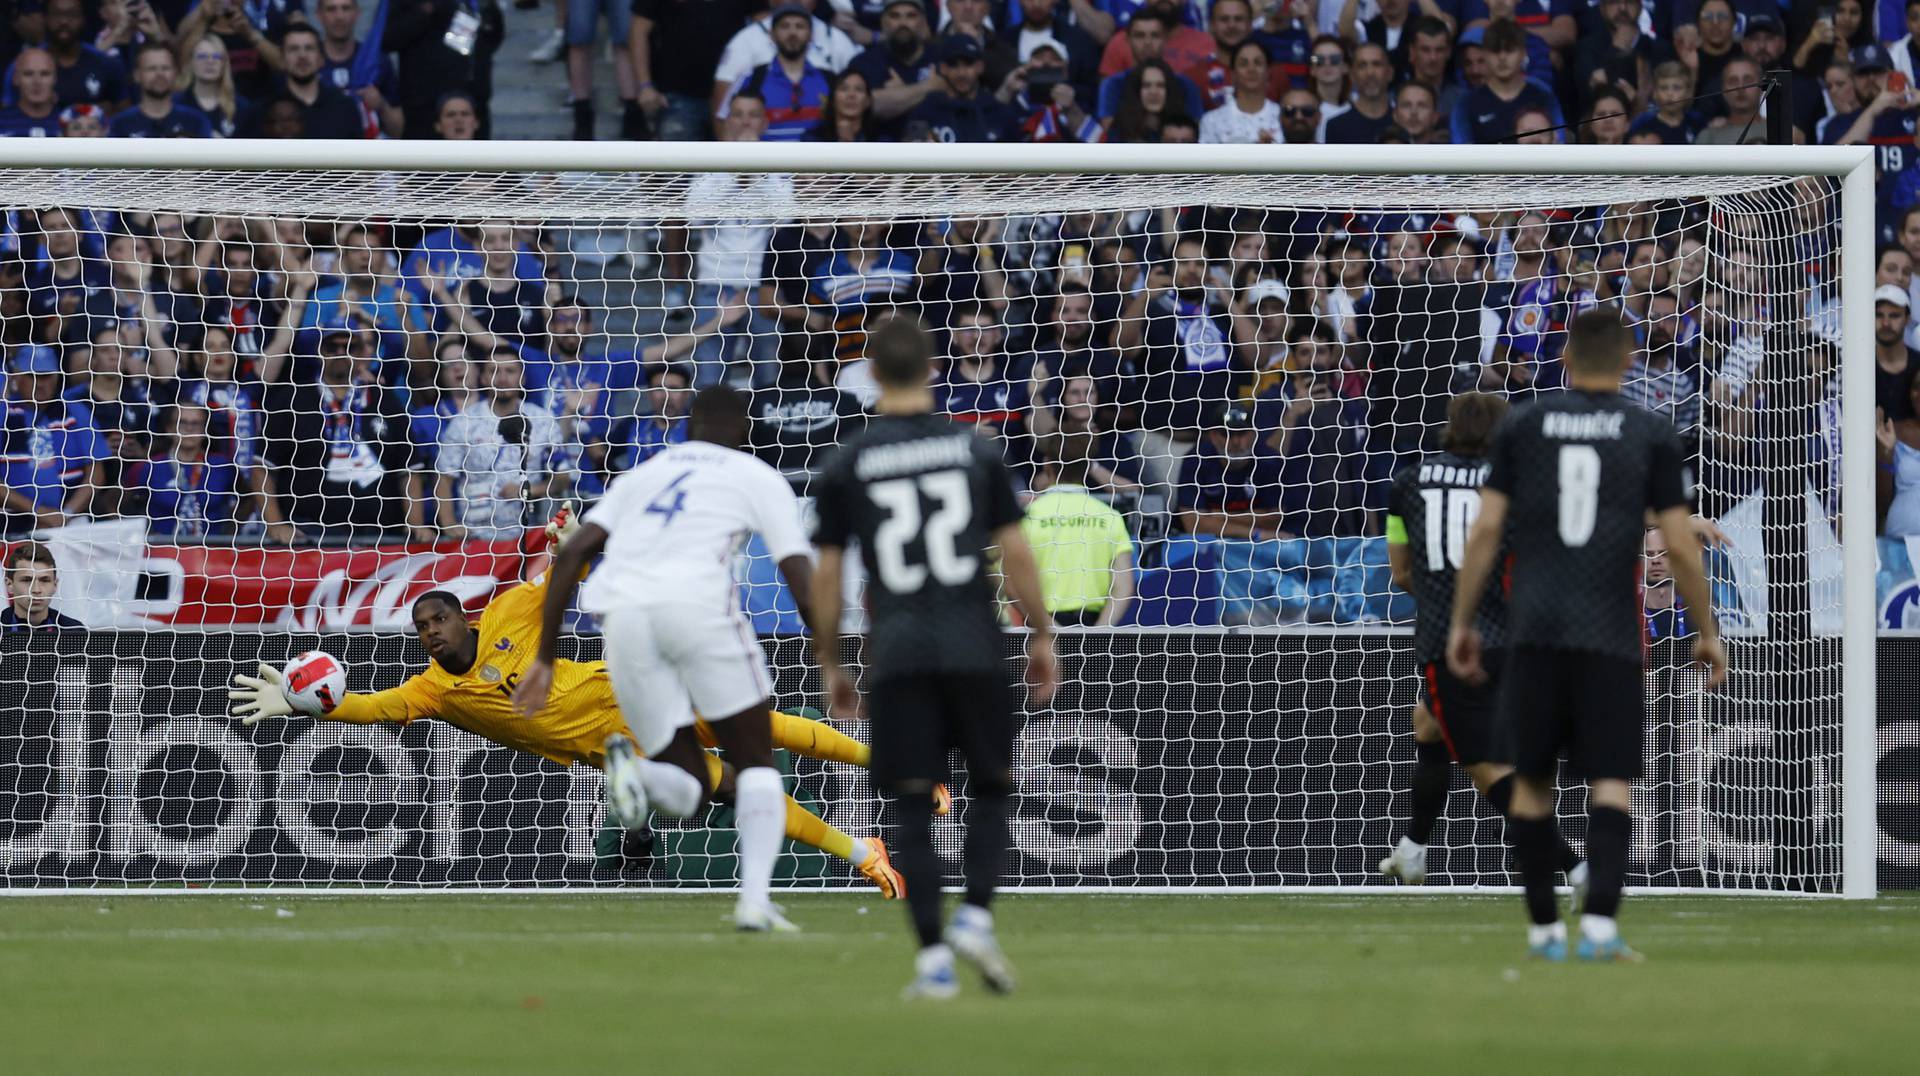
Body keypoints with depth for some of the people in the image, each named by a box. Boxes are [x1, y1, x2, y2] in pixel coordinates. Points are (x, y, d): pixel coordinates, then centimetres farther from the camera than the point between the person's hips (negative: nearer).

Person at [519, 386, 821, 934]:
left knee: (688, 789, 12)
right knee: (756, 764, 13)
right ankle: (755, 898, -8)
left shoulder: (643, 473, 29)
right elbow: (802, 578, 8)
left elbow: (573, 552, 18)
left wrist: (545, 657, 18)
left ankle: (632, 767, -23)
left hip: (622, 615, 3)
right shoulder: (759, 477, 19)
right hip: (697, 602, -3)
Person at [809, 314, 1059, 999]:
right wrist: (1041, 637, 14)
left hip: (898, 655, 0)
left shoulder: (847, 467, 2)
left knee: (913, 808, 4)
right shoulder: (976, 452, 3)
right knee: (992, 788, 15)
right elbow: (1015, 554, 4)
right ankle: (976, 917, -5)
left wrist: (829, 664, 14)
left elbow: (827, 575, 4)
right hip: (975, 649, 0)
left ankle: (932, 956, -3)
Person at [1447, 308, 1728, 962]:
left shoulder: (1521, 427, 7)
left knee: (1531, 781, 11)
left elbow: (1486, 530, 3)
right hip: (1612, 636, -1)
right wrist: (1707, 633, 12)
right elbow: (1680, 545, 2)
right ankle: (1600, 924, -20)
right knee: (1612, 782, -3)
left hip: (1535, 632, 1)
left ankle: (1542, 928, 15)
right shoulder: (1651, 436, 4)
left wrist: (1462, 623, 10)